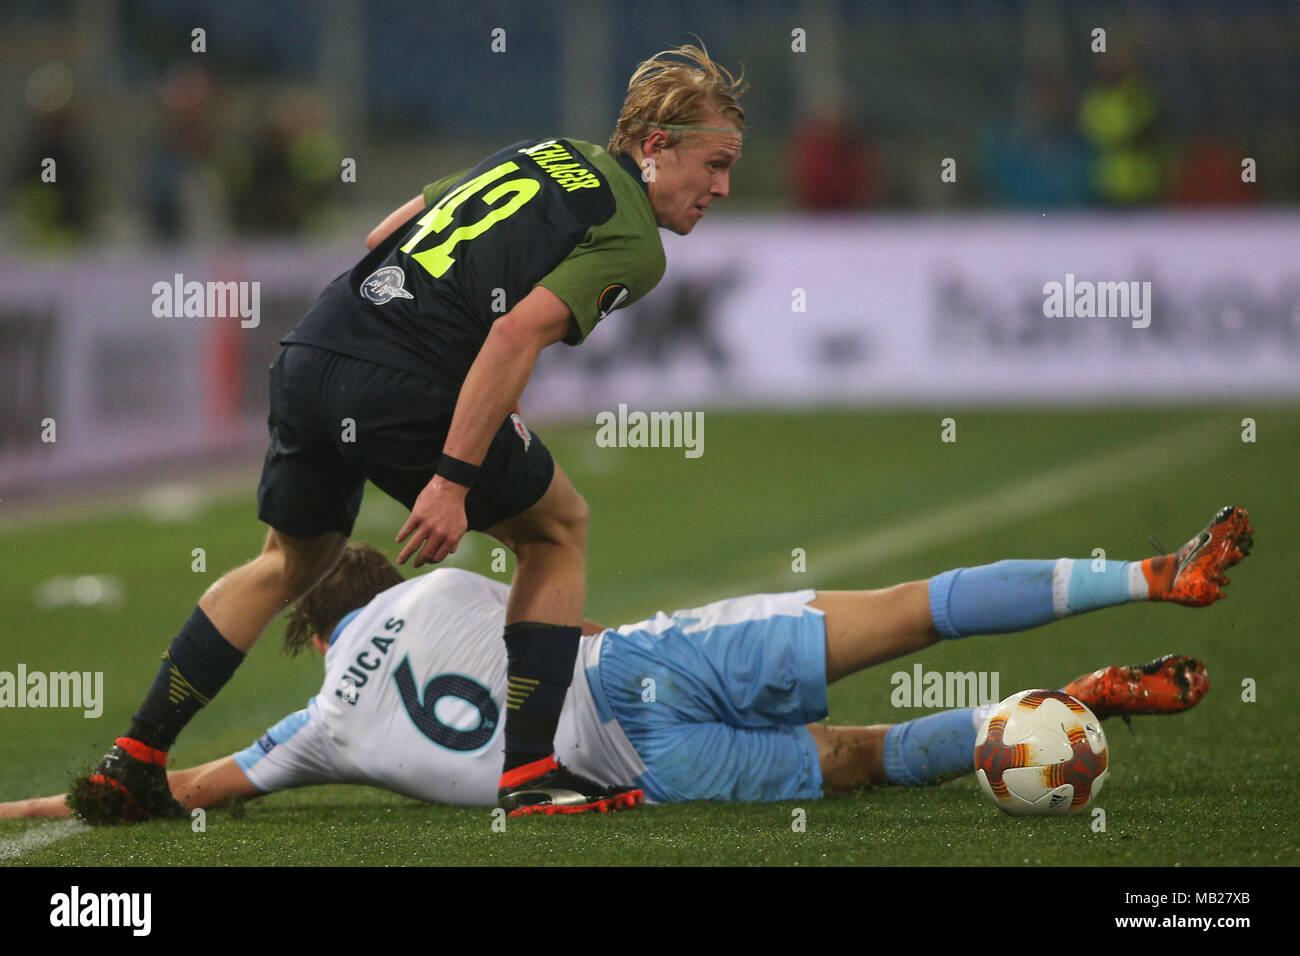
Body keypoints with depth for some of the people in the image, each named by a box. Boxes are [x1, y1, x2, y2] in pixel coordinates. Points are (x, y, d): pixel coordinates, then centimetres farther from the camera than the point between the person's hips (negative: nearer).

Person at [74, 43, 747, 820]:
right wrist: (454, 478, -20)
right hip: (406, 390, -7)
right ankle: (530, 769, 8)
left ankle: (134, 756, 25)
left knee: (292, 561, 28)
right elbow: (516, 334, -18)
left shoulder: (543, 157, 22)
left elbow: (385, 235, 26)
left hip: (309, 352, 7)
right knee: (558, 528, 15)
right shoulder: (632, 243, -3)